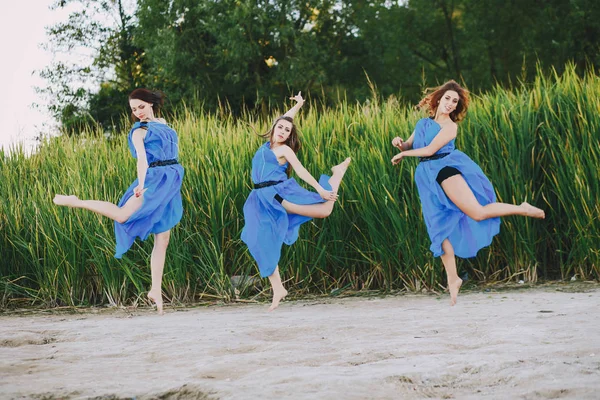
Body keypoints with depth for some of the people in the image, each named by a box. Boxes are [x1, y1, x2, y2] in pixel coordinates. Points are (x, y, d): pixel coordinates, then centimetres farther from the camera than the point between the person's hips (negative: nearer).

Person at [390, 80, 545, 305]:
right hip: (428, 177, 6)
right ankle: (452, 279, 7)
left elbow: (430, 150, -11)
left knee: (478, 212, -19)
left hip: (446, 168, -6)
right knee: (441, 228, 2)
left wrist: (403, 154, 0)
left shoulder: (450, 126, -2)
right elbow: (409, 146, 23)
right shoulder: (424, 122, 18)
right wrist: (400, 144, -1)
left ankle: (522, 209, 0)